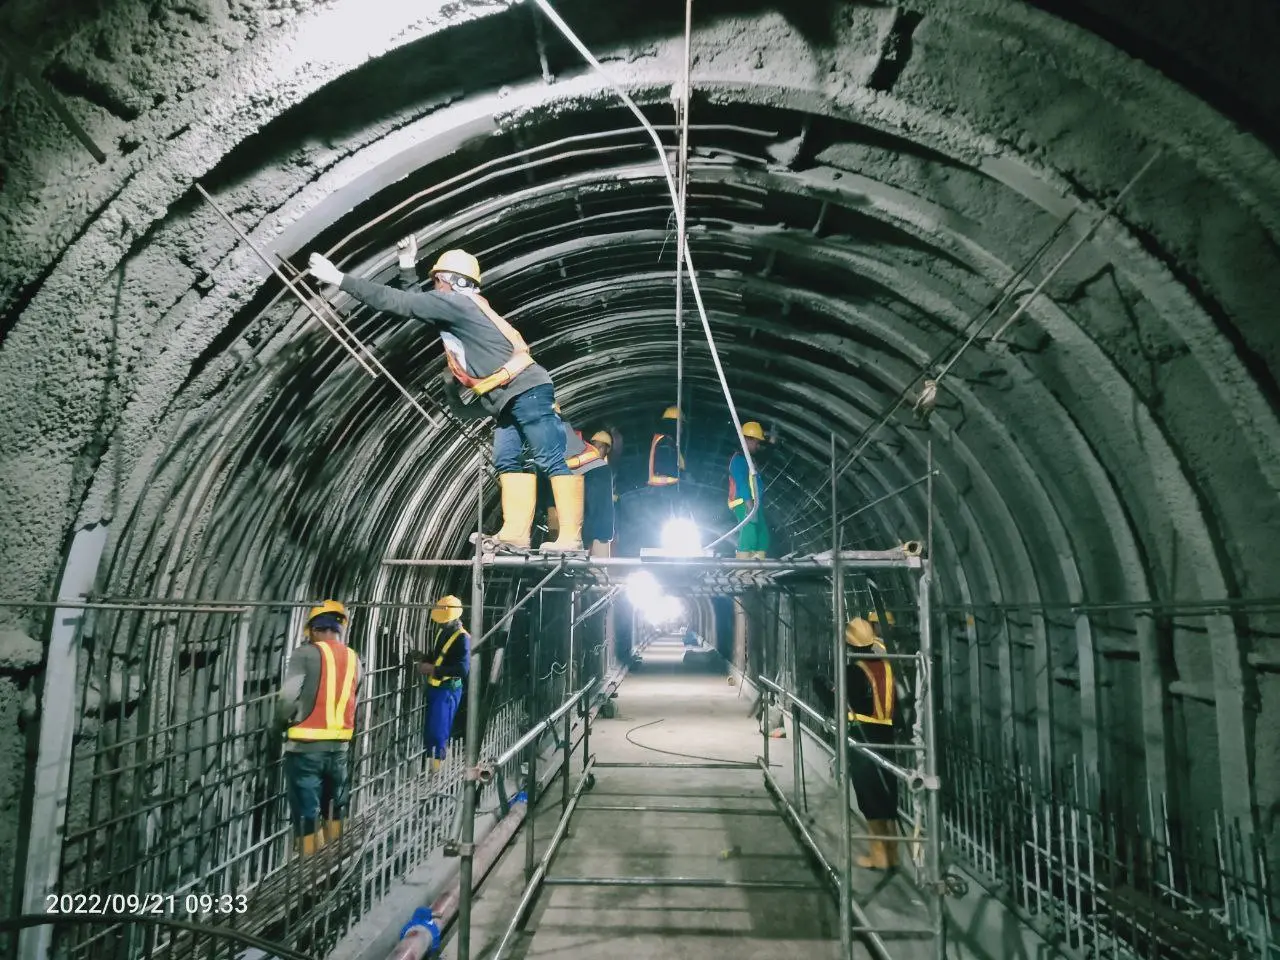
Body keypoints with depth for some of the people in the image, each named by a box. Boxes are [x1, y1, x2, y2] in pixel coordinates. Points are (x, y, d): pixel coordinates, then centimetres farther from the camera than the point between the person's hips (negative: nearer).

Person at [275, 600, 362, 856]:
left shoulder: (306, 653, -10)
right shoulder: (354, 659, 5)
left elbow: (288, 698, -15)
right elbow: (353, 705, 3)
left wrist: (282, 722, 4)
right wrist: (336, 725, 13)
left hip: (305, 748, -5)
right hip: (339, 747, 5)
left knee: (306, 816, 6)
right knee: (334, 812, 20)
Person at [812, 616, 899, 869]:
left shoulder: (853, 670, -16)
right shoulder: (885, 665, 3)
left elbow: (837, 704, -11)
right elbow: (898, 700, 11)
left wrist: (821, 685, 1)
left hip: (862, 737, -6)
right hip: (885, 734, 7)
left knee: (869, 794, 2)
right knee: (886, 792, 14)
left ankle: (879, 855, 9)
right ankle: (892, 852, 22)